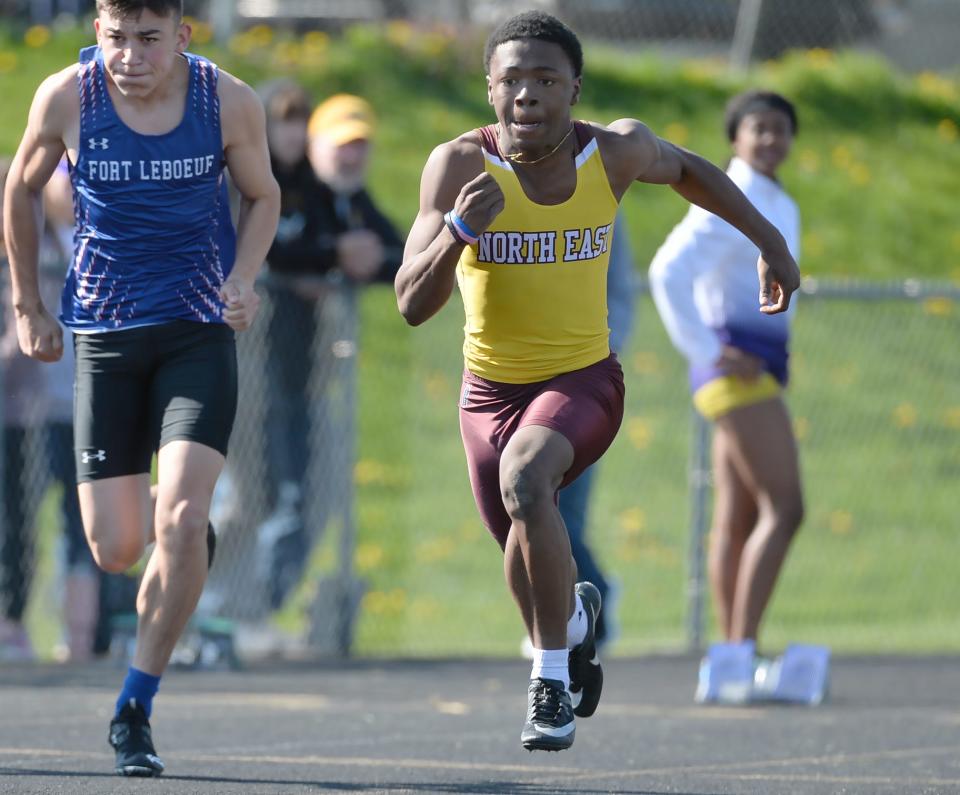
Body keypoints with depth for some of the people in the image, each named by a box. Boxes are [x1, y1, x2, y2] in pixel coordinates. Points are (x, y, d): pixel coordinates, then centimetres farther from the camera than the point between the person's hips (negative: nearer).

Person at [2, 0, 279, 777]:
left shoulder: (229, 101, -10)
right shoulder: (67, 97, -11)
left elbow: (262, 195, 8)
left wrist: (244, 276, -10)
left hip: (200, 331, -1)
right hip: (106, 334, 1)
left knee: (180, 524, -17)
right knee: (115, 550, -1)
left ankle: (136, 711, -3)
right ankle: (183, 534, 38)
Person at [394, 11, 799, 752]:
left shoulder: (615, 151, -11)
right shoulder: (461, 164, -17)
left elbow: (687, 169, 14)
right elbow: (413, 304, -22)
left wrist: (769, 240, 14)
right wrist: (458, 230, -39)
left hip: (583, 380, -2)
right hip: (490, 388, 2)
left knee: (524, 480, -33)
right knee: (533, 575, 14)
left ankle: (552, 675, -20)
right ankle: (575, 617, 53)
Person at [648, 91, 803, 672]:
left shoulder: (782, 208, 17)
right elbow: (669, 273, -23)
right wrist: (710, 354, -21)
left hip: (760, 370, 10)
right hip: (737, 370, -10)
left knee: (738, 521, 8)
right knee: (785, 509, -16)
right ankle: (743, 649, -19)